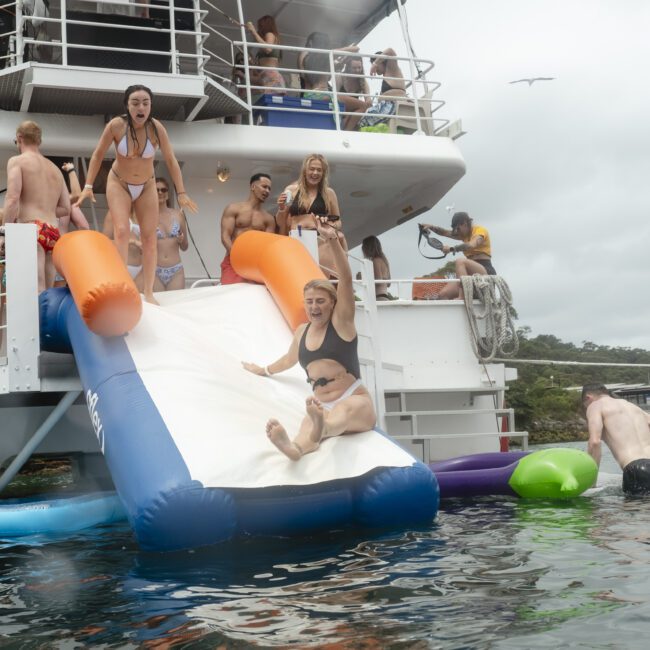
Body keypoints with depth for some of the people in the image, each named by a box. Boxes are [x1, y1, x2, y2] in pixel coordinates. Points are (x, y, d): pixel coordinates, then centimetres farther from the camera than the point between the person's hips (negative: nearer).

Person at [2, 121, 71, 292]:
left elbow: (12, 199, -9)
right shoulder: (55, 169, 25)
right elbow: (66, 209, 22)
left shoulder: (17, 161, 6)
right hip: (54, 234, 7)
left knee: (36, 293, -18)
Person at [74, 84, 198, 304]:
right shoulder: (116, 125, -23)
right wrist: (88, 186, -16)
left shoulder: (156, 128, -21)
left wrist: (181, 193, -16)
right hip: (119, 184, -2)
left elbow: (171, 161, -13)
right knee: (122, 231, -19)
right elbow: (98, 155, -12)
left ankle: (148, 293, 4)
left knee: (150, 237, -1)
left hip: (146, 187, 2)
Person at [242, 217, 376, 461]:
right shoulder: (302, 331, 18)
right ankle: (295, 447, -72)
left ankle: (320, 428, -78)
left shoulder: (341, 322, 2)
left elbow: (346, 280, -14)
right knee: (311, 425, -36)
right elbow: (289, 359, 40)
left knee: (343, 411, -42)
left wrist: (332, 240, -26)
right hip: (323, 407, 3)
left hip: (356, 403, -3)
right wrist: (264, 370, 59)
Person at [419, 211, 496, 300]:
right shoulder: (465, 234, 23)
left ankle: (462, 299, -44)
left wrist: (451, 249, -22)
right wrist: (431, 227, -1)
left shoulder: (480, 230, -1)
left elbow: (471, 245, -22)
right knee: (443, 295, -13)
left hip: (485, 273, -7)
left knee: (460, 261, -35)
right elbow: (445, 233, 14)